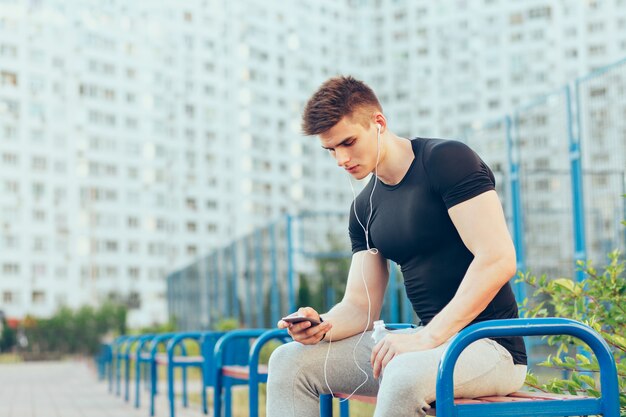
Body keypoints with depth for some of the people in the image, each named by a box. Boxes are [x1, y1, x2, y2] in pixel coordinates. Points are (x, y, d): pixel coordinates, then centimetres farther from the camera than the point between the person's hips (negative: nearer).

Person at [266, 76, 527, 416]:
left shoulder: (446, 159, -9)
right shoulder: (364, 208, 13)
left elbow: (498, 259, -19)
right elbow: (359, 305, 12)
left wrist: (428, 336, -23)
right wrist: (324, 326, -11)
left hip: (490, 347, -7)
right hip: (432, 342, 7)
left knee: (405, 374, -40)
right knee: (289, 362, -2)